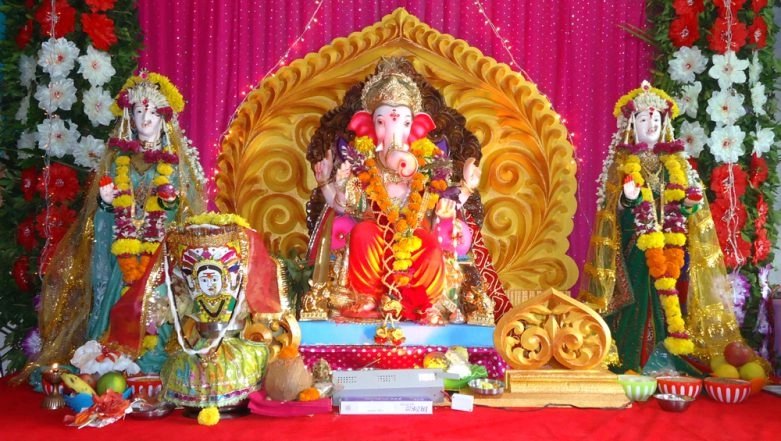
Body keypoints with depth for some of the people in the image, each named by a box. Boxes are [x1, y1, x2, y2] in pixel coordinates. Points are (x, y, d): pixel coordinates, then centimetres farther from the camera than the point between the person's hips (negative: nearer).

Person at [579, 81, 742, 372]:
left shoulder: (675, 161, 14)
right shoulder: (623, 162, 4)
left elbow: (686, 199, 16)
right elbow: (612, 205, -1)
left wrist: (690, 204, -6)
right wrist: (628, 198, -21)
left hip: (672, 240, 4)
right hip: (637, 243, -3)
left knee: (671, 287, -1)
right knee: (638, 298, -7)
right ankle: (630, 363, -1)